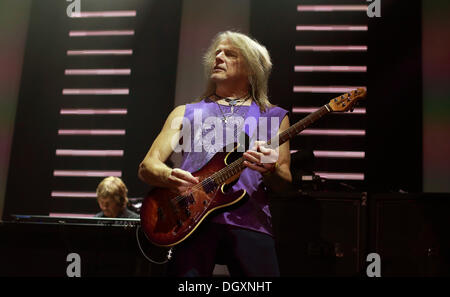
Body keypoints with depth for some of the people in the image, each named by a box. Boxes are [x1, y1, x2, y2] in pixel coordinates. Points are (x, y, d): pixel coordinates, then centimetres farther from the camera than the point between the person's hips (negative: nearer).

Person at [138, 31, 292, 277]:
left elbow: (284, 183, 14)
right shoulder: (186, 113, 23)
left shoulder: (274, 116, 21)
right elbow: (147, 166, 15)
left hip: (248, 221, 0)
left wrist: (270, 171, -11)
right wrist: (169, 177, -9)